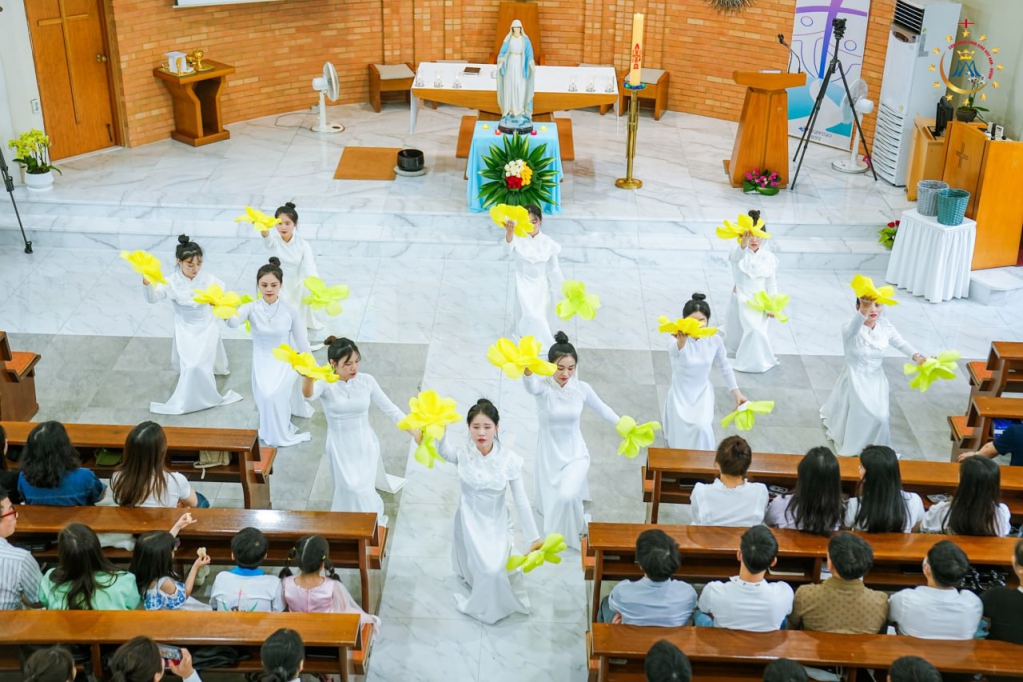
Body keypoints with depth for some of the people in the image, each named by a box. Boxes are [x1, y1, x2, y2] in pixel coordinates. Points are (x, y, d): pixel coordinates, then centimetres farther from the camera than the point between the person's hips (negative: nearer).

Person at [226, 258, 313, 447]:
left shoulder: (290, 310, -12)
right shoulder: (252, 308, -13)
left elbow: (301, 341, -2)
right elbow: (234, 322, -34)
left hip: (285, 361, -2)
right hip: (262, 362, 2)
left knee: (275, 393, -24)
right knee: (266, 395, -17)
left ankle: (279, 433, 3)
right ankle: (278, 433, 16)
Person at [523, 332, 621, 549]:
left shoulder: (581, 388, -11)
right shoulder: (543, 386, -20)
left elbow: (602, 409, 8)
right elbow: (531, 386, -46)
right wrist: (527, 370, -69)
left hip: (575, 453, 0)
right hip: (549, 453, 0)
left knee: (567, 496, -23)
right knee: (551, 502, 14)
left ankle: (573, 530, 10)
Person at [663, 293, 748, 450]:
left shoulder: (715, 340, -13)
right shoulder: (678, 338, -26)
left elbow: (724, 366, 5)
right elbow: (673, 352, -52)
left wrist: (736, 392, 5)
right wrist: (681, 341, -75)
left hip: (703, 393, 2)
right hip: (680, 394, -2)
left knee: (702, 429, -18)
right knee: (683, 435, -5)